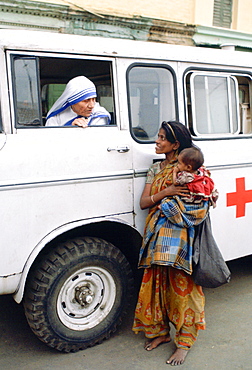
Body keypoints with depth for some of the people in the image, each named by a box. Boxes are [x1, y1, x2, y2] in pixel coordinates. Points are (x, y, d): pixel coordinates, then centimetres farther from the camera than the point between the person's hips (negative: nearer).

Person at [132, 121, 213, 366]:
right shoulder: (156, 169, 14)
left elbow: (201, 203, -8)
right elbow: (143, 202, 6)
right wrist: (166, 193, -10)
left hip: (180, 236, -5)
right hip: (157, 235, 6)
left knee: (181, 286, 0)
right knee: (156, 283, 11)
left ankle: (184, 341, 13)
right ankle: (161, 330, 28)